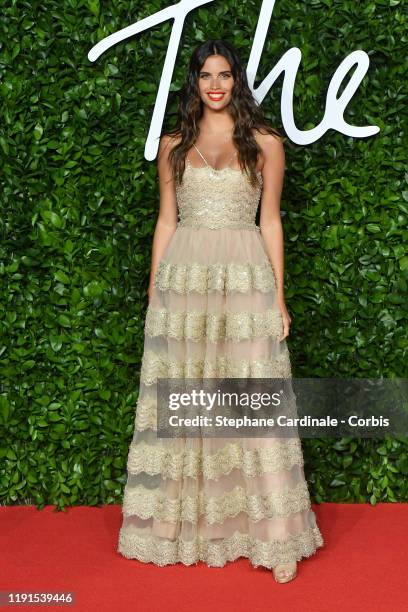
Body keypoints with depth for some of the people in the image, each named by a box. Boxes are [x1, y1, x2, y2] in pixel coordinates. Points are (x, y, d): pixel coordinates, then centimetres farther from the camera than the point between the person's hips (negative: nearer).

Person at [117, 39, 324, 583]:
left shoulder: (265, 143, 7)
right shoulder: (173, 145, 12)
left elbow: (270, 221, 6)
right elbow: (166, 220, 12)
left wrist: (278, 296, 1)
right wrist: (154, 292, 7)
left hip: (245, 281, -2)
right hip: (182, 280, 2)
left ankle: (276, 536, 6)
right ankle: (183, 526, 18)